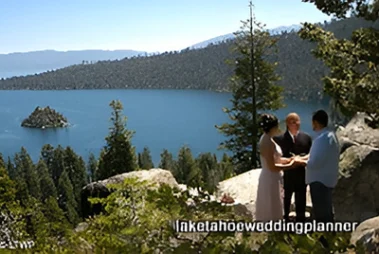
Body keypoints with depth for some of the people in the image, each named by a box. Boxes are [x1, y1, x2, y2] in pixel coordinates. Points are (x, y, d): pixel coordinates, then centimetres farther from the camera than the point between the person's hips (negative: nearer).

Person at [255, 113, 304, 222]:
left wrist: (289, 160, 6)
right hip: (270, 179, -10)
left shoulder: (267, 139, 7)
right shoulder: (267, 142, -23)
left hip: (270, 178, 10)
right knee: (270, 210, 1)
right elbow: (272, 167, -24)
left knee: (267, 210, 19)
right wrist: (290, 165, -14)